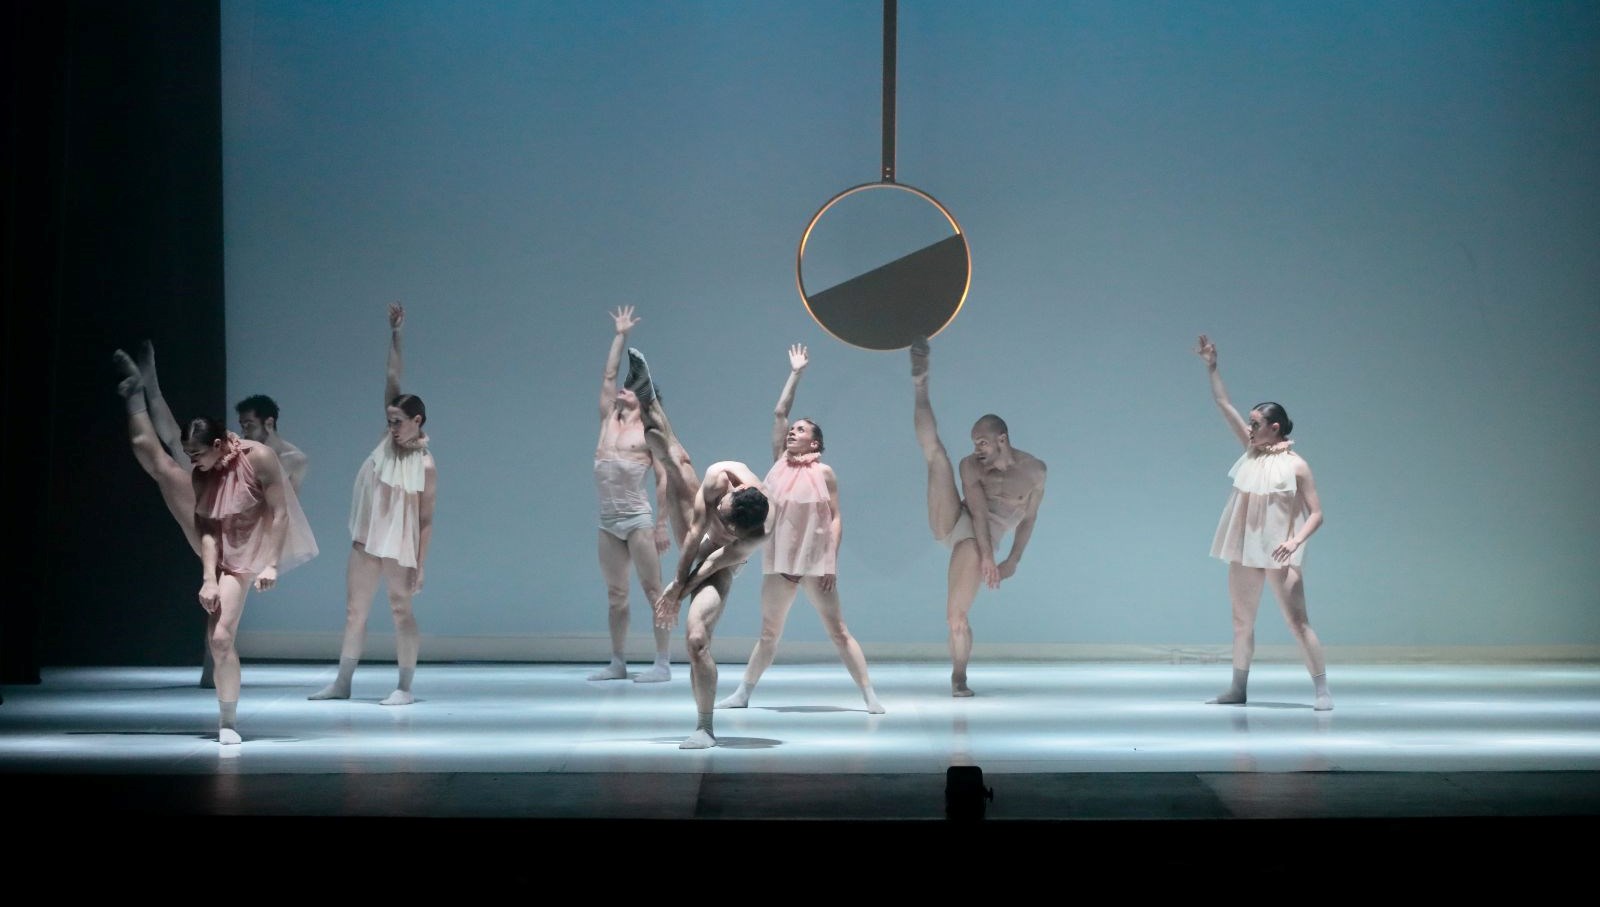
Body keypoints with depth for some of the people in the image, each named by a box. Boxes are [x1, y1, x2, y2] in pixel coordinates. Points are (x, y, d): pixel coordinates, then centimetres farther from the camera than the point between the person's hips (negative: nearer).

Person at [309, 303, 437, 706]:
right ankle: (342, 683, 18)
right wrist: (395, 334, -2)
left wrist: (420, 565, -14)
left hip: (399, 547, -6)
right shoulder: (389, 438, 1)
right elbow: (392, 378, 0)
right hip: (365, 540, 6)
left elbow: (426, 520, -10)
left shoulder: (425, 467, -12)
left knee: (401, 612, 0)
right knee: (354, 610, 10)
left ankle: (405, 687, 7)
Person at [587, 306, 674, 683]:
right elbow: (608, 376, 16)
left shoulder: (649, 432, 1)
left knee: (653, 591, -6)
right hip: (608, 522, 6)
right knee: (615, 595, 8)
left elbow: (663, 478, -4)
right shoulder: (608, 421, 15)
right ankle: (618, 663, 13)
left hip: (637, 520, -6)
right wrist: (620, 336, 19)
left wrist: (662, 524, -10)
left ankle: (663, 664, -7)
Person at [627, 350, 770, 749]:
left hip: (718, 568, -4)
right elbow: (697, 529, -23)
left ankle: (705, 728, -19)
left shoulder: (759, 535, -38)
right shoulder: (720, 477, -31)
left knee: (696, 636, -25)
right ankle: (646, 398, 39)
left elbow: (715, 563, -29)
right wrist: (677, 580, -17)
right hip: (694, 550, 4)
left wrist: (678, 591, -22)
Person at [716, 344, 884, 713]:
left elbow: (835, 518, -3)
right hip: (778, 563, 4)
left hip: (815, 564, -4)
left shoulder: (823, 472, -1)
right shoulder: (780, 462, 8)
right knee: (768, 633, 12)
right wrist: (796, 373, 6)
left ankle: (870, 695, -3)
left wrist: (832, 561, -11)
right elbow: (779, 412, 4)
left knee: (838, 631, -4)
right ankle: (743, 693, 19)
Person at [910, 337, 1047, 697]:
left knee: (957, 615, -12)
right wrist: (988, 555, -22)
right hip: (952, 522, 2)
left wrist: (1013, 560, 9)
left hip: (974, 544, -2)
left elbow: (1028, 518, 14)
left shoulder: (1034, 470, 4)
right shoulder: (971, 465, 2)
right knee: (934, 452, -12)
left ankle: (959, 677, 4)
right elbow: (977, 508, -11)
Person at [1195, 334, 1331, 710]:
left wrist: (1295, 541, -25)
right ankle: (1238, 688, 24)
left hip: (1279, 556, -6)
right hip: (1245, 553, 6)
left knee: (1297, 621, -11)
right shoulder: (1252, 451, 7)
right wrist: (1211, 367, 4)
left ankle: (1322, 690, -11)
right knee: (1242, 622, 13)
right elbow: (1224, 404, 9)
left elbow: (1316, 514, -9)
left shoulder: (1296, 466, -8)